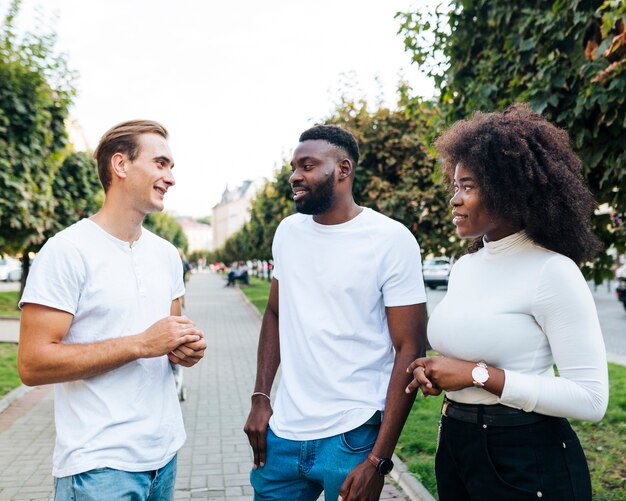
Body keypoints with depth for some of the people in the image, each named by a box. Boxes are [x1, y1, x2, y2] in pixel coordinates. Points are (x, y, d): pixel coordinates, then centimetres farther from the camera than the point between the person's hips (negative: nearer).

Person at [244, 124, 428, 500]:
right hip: (282, 432, 5)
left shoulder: (392, 240, -12)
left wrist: (378, 459, -15)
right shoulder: (288, 231, 5)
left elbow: (410, 350, -13)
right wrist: (260, 398, 6)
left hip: (352, 437, -5)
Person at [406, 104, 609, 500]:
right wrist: (434, 370, -3)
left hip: (528, 460, -7)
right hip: (455, 447, 7)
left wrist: (479, 375, -21)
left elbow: (591, 399, -19)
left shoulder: (553, 272, -17)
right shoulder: (464, 267, 5)